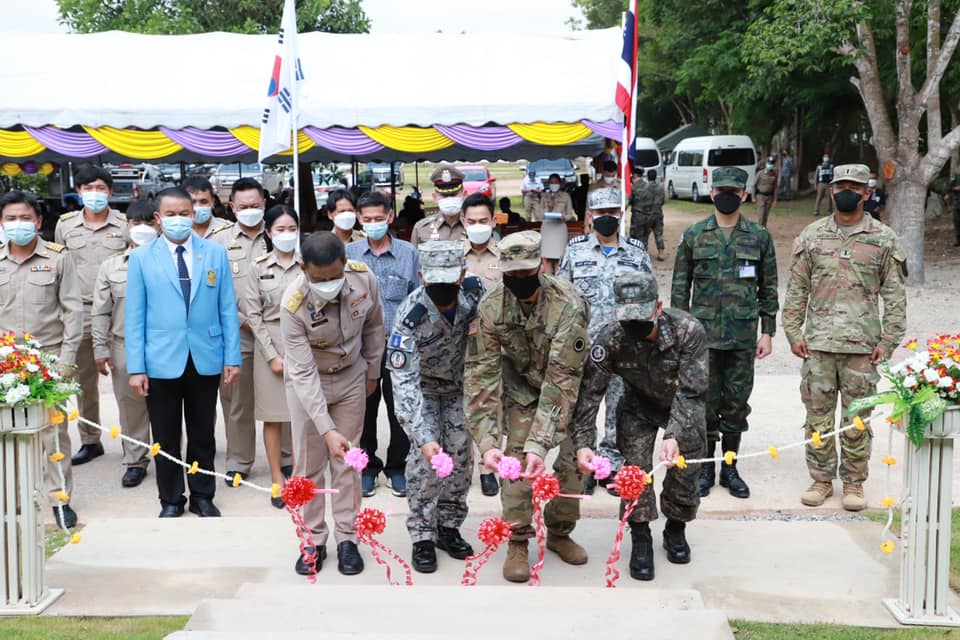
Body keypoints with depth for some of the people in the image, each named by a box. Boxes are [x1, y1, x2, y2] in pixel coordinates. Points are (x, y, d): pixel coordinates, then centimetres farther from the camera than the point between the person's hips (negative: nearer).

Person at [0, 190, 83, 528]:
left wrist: (66, 359, -6)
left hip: (48, 358, -2)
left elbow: (73, 310, 0)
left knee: (53, 432, 0)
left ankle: (60, 499, 11)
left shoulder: (59, 257, 0)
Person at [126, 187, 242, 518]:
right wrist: (136, 367, -7)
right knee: (166, 438, 10)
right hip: (161, 362, -1)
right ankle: (170, 501, 24)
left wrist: (232, 356, -1)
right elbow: (134, 316, -1)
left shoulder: (216, 253, 3)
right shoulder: (141, 258, 0)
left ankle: (202, 497, 27)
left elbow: (227, 309, 3)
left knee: (203, 435, 13)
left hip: (206, 360, 1)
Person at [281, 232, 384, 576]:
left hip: (351, 377, 2)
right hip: (307, 382, -2)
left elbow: (374, 325, -2)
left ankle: (347, 539, 17)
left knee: (347, 460, 7)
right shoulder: (293, 305, -32)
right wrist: (327, 430, -35)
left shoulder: (365, 279, -24)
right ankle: (314, 540, 19)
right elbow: (303, 374, -30)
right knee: (309, 463, 4)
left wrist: (373, 371, 8)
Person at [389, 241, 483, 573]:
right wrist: (424, 438, -48)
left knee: (460, 454, -1)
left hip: (461, 383, 4)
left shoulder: (475, 292, -26)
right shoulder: (411, 316, -37)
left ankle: (449, 528, 15)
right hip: (423, 385, -3)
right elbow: (404, 381, -39)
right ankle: (422, 537, -3)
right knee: (425, 456, -15)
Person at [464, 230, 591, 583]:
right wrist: (487, 441, -35)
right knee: (515, 456, -11)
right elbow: (481, 374, -25)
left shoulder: (568, 306, -36)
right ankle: (517, 543, 3)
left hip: (568, 379, -1)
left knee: (573, 457, -4)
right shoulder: (491, 306, -26)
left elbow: (561, 382, -38)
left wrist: (540, 444, -44)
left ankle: (559, 533, 20)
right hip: (521, 380, 1)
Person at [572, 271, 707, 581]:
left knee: (684, 470, -4)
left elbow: (690, 391, -34)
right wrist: (583, 442, -35)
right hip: (640, 404, 1)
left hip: (685, 407, 0)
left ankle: (676, 529, 23)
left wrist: (674, 435, -47)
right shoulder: (610, 336, -30)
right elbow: (590, 391, -26)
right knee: (636, 466, -14)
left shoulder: (689, 331, -34)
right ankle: (640, 539, 2)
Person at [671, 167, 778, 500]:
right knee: (705, 401, 4)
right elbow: (680, 286, 6)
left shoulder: (760, 236, 4)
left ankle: (730, 467, 20)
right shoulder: (694, 235, 3)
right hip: (703, 333, 0)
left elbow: (768, 288, 8)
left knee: (736, 402, 7)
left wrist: (767, 332, 4)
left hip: (743, 336, 1)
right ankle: (705, 466, 17)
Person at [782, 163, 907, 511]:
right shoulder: (812, 235, 5)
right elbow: (796, 289, 8)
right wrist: (793, 332, 1)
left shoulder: (884, 239, 1)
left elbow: (894, 296, 2)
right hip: (817, 343, 2)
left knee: (857, 420, 5)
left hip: (862, 346, -1)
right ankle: (821, 479, 20)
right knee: (817, 416, 7)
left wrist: (888, 341, -5)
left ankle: (854, 482, 18)